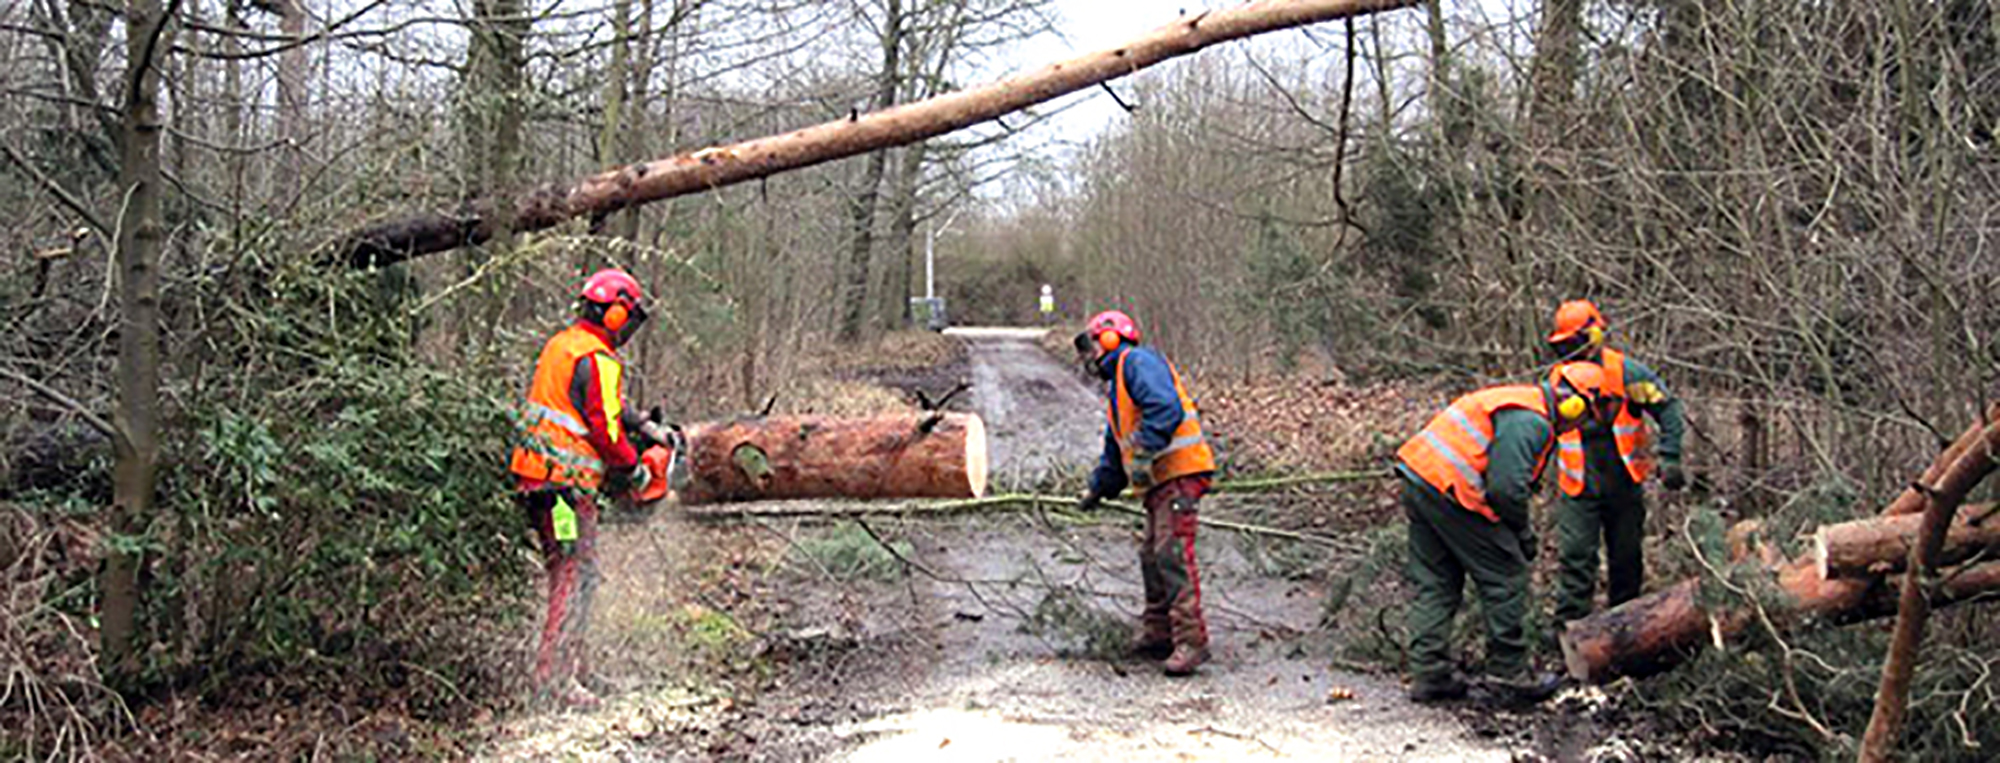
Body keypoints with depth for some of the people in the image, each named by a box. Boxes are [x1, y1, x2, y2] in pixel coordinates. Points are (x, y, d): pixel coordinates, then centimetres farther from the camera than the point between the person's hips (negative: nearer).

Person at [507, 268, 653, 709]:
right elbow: (604, 426, -18)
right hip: (567, 482, -10)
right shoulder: (599, 361, -15)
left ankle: (570, 662, 26)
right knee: (578, 575, -6)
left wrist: (635, 421, 23)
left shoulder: (559, 345, 15)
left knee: (563, 570, 18)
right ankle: (554, 677, -8)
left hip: (533, 476, 10)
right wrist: (633, 467, -4)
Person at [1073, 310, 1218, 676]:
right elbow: (1116, 448, 36)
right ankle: (1157, 633, 21)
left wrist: (1145, 453, -27)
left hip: (1179, 471, -11)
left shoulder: (1138, 362, -6)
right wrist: (1098, 489, 38)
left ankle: (1191, 641, -17)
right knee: (1152, 557, 13)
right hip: (1159, 481, 11)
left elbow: (1166, 408, -23)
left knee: (1173, 555, -15)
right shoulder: (1115, 385, 27)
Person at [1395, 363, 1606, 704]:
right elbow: (1507, 487, -19)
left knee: (1434, 584, 13)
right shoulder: (1530, 421, -13)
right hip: (1451, 492, -10)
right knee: (1506, 578, 2)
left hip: (1418, 481, 10)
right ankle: (1511, 675, 10)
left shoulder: (1521, 399, 21)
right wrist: (1523, 532, -1)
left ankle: (1428, 675, 14)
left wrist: (1518, 528, 22)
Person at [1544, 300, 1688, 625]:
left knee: (1627, 557, 12)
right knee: (1575, 555, -10)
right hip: (1579, 487, 1)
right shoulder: (1557, 377, 2)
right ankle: (1568, 623, -10)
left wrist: (1669, 458, -14)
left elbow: (1667, 409, -6)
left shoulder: (1625, 372, -9)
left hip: (1624, 483, -1)